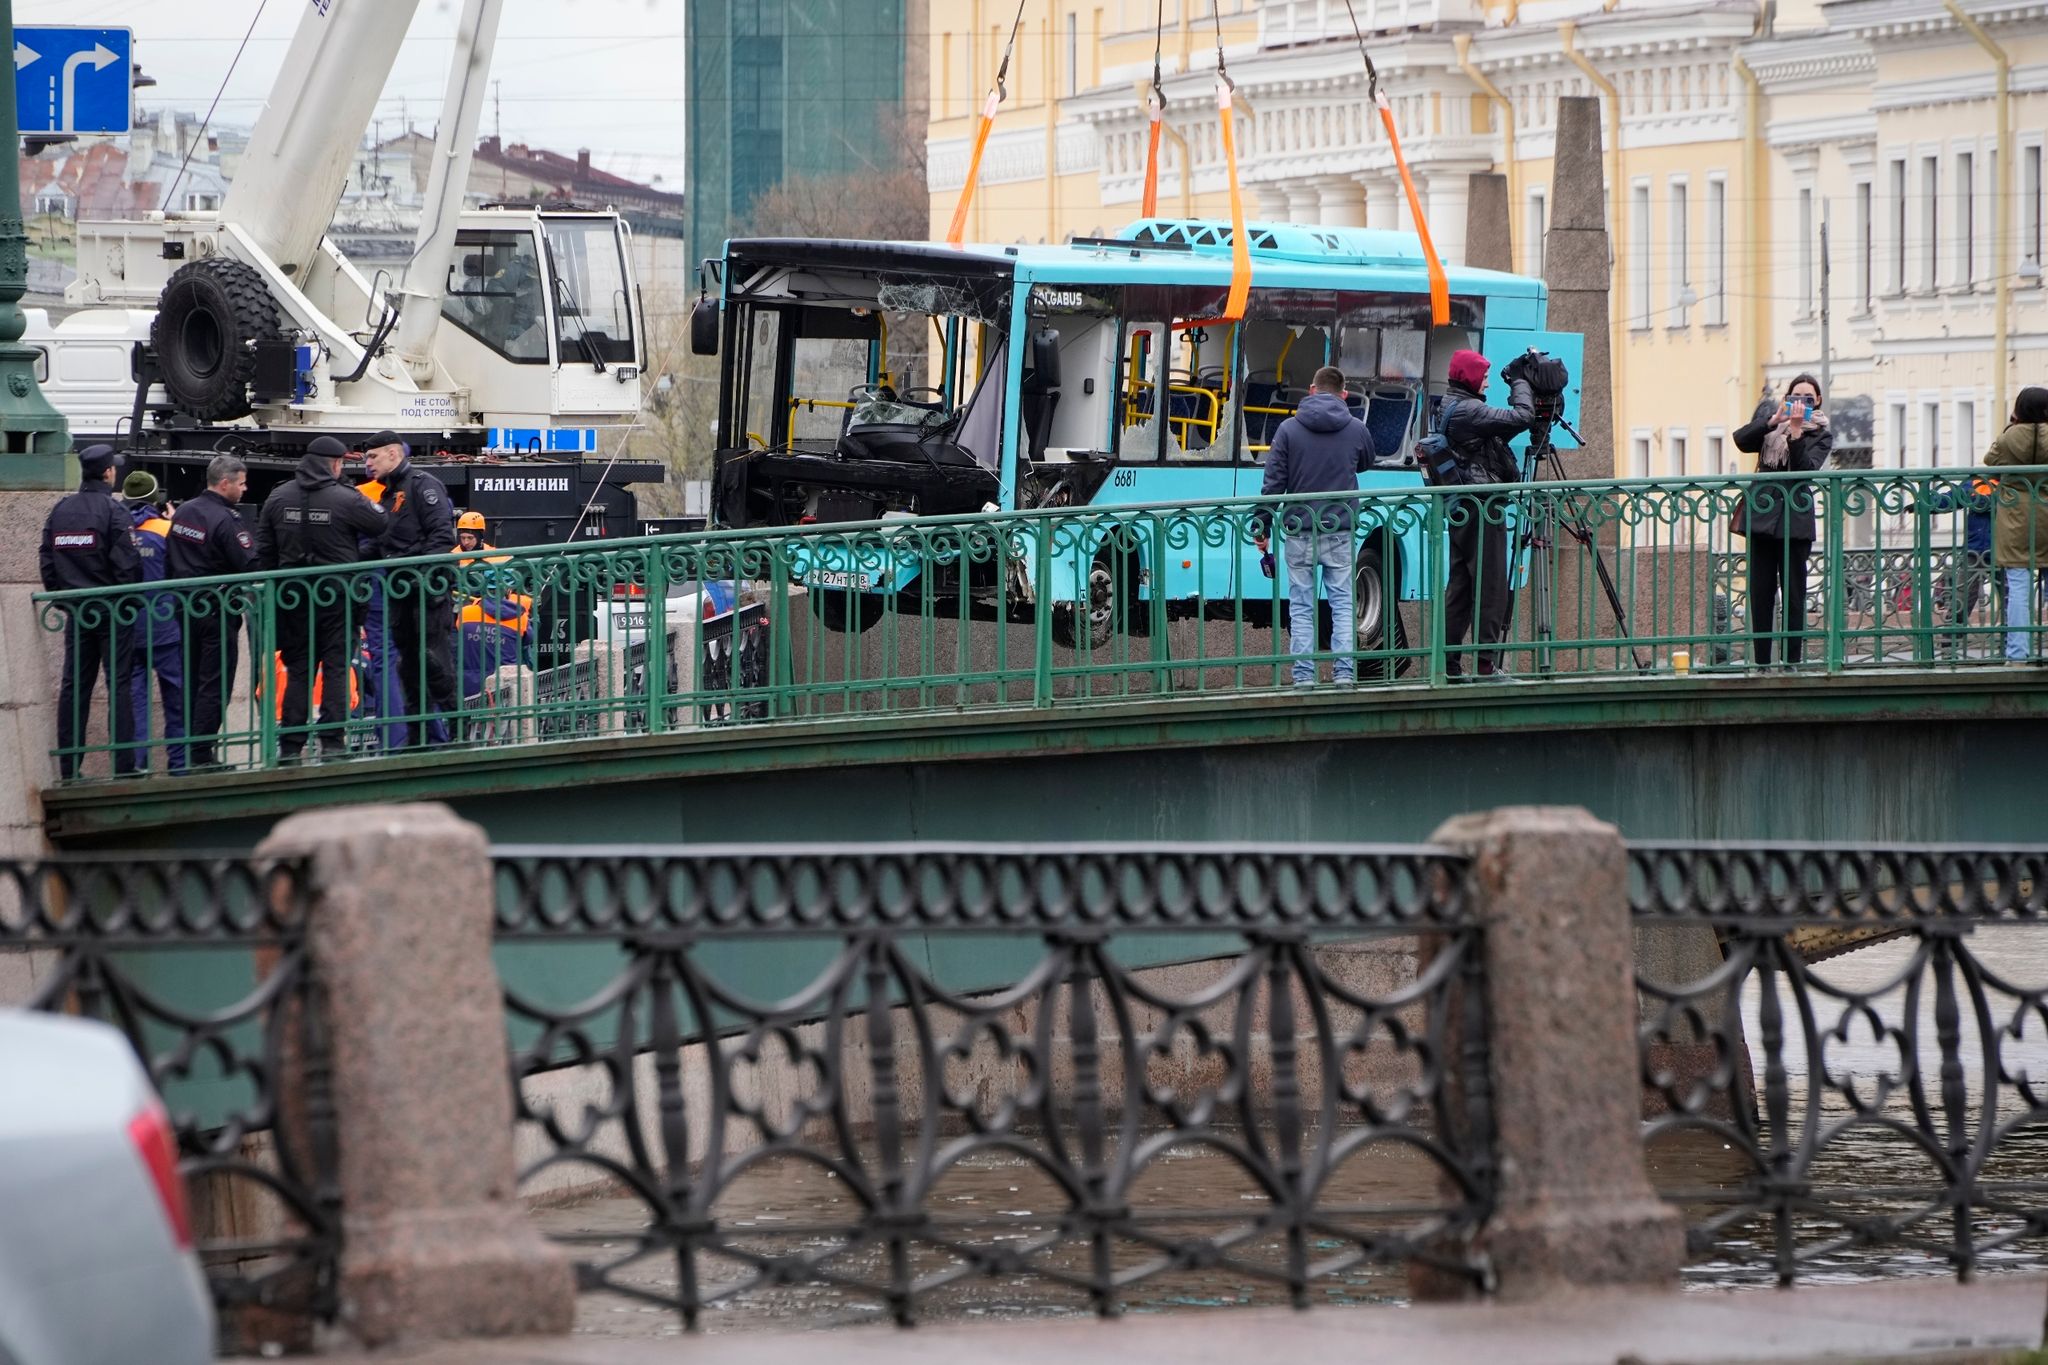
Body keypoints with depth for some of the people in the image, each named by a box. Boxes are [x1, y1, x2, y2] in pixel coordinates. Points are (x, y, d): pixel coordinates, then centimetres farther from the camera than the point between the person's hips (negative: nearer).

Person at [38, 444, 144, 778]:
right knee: (119, 685, -3)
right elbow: (128, 563, -15)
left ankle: (68, 768, 8)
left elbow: (46, 562, 9)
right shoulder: (111, 510, -11)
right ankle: (124, 763, -7)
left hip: (76, 612, 5)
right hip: (112, 612, -5)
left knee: (73, 687, 8)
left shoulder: (60, 510, 7)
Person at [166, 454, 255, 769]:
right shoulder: (225, 521, -17)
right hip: (217, 611, -8)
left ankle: (189, 753, 16)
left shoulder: (183, 512, 8)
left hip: (186, 609, 8)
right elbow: (250, 566, -21)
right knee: (215, 685, -4)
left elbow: (168, 560, 15)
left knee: (192, 682, 13)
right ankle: (201, 755, -7)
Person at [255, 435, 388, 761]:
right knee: (336, 667, 3)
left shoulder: (278, 498, 4)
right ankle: (332, 740, -2)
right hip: (336, 597, -4)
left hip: (293, 596, 4)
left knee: (297, 670, 9)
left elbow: (264, 550, 8)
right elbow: (382, 525, -6)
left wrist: (271, 588, 14)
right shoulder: (346, 500, -11)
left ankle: (290, 745, 6)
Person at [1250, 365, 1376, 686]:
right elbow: (1366, 464, 23)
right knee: (1343, 604, 5)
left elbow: (1273, 482, -4)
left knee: (1301, 607, 4)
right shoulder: (1356, 429, 2)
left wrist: (1261, 527, 2)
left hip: (1300, 531, -1)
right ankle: (1344, 673, -1)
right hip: (1341, 531, 1)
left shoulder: (1289, 429, -3)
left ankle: (1304, 676, 1)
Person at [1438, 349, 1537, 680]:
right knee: (1490, 587, -6)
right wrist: (1519, 381, -5)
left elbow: (1500, 428, 18)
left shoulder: (1451, 408, 16)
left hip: (1461, 510, 10)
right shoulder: (1467, 411, -15)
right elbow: (1522, 418, -21)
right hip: (1481, 505, -10)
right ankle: (1486, 662, -7)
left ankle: (1448, 662, 11)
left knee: (1460, 587, 11)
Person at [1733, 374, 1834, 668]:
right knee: (1760, 593, 3)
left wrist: (1795, 431, -19)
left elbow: (1807, 468, -11)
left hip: (1795, 519, -2)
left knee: (1793, 593, -3)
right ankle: (1761, 663, 6)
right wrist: (1773, 421, -13)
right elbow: (1742, 440, -3)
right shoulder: (1768, 412, 12)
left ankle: (1793, 662, -3)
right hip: (1762, 513, 2)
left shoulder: (1822, 434, 5)